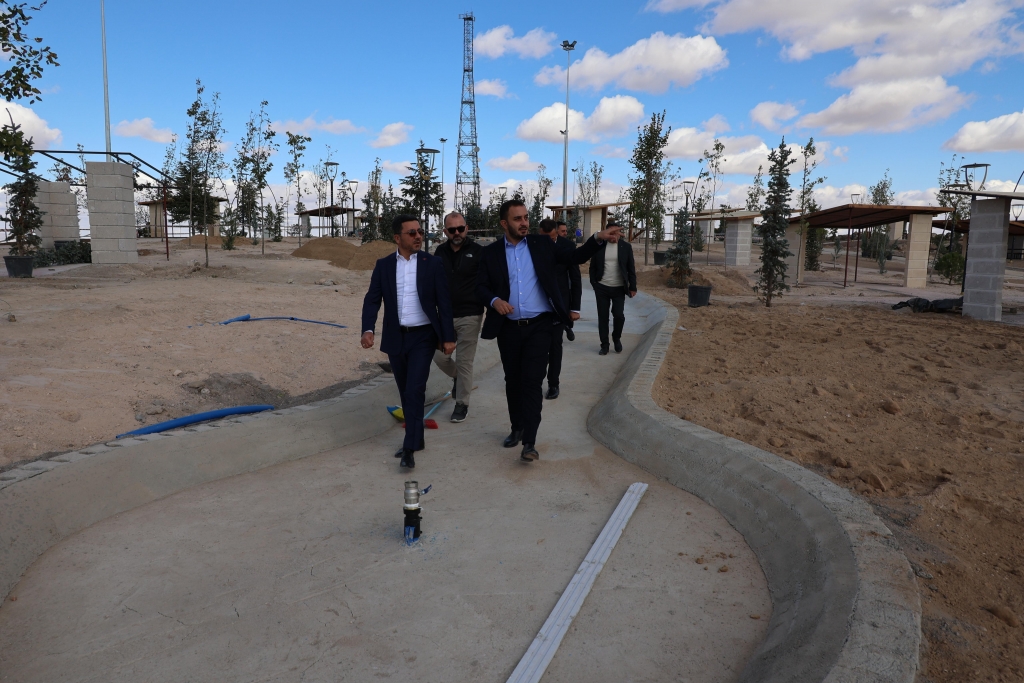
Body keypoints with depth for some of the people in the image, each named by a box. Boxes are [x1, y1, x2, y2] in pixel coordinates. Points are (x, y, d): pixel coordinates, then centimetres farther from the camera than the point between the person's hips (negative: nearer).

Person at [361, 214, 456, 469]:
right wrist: (368, 329, -18)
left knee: (415, 390, -11)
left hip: (423, 336, -3)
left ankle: (410, 447, -6)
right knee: (405, 392, 12)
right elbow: (372, 299, -2)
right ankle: (416, 438, 27)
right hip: (395, 337, 3)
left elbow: (444, 302, -3)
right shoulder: (383, 265, 3)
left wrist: (448, 337, -8)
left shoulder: (433, 263, -2)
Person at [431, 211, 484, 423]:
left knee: (464, 361, 1)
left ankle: (462, 404, 16)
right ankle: (458, 378, 37)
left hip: (470, 316, -4)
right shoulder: (440, 252, 6)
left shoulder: (478, 252, -7)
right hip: (445, 315, 4)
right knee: (439, 356, 6)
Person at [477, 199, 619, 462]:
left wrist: (598, 239, -10)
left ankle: (529, 442, -5)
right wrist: (494, 300, -19)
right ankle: (517, 428, 32)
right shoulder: (491, 252, 3)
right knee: (513, 381, 13)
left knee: (532, 381, -7)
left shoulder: (542, 244, 3)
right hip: (508, 328, 2)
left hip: (539, 325, -2)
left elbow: (575, 256, 5)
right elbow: (480, 286, 2)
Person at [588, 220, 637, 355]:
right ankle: (604, 344, 14)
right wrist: (593, 283, -1)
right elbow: (593, 266, 6)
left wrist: (633, 287, -1)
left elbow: (631, 268, 2)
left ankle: (617, 338, 20)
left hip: (619, 288, 0)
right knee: (602, 317, 3)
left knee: (619, 315, -7)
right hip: (602, 287, 1)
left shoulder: (626, 247, 0)